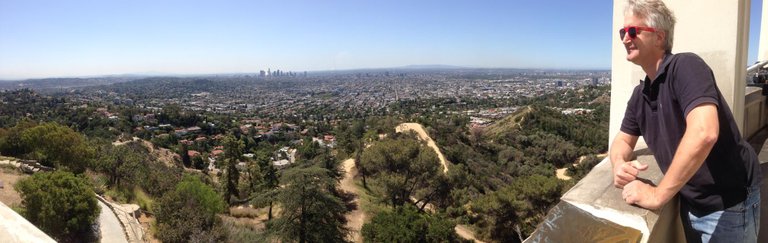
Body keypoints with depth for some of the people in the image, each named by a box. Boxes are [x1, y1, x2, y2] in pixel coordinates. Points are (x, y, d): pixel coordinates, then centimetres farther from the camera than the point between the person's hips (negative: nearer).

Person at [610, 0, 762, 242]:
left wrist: (657, 195, -30)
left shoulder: (686, 66, -21)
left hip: (726, 205, -6)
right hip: (689, 202, 7)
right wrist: (619, 165, -15)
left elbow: (704, 133, -35)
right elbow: (623, 140, 10)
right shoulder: (639, 95, 2)